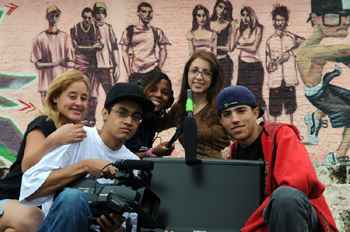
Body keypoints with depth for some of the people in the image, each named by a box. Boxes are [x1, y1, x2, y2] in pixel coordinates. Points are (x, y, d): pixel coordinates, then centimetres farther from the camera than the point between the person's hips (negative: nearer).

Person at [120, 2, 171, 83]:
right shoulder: (129, 31, 7)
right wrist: (129, 71, -2)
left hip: (153, 72, 0)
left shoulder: (157, 32, 10)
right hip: (135, 74, 0)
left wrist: (159, 67, -3)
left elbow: (163, 51, 11)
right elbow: (124, 52, 6)